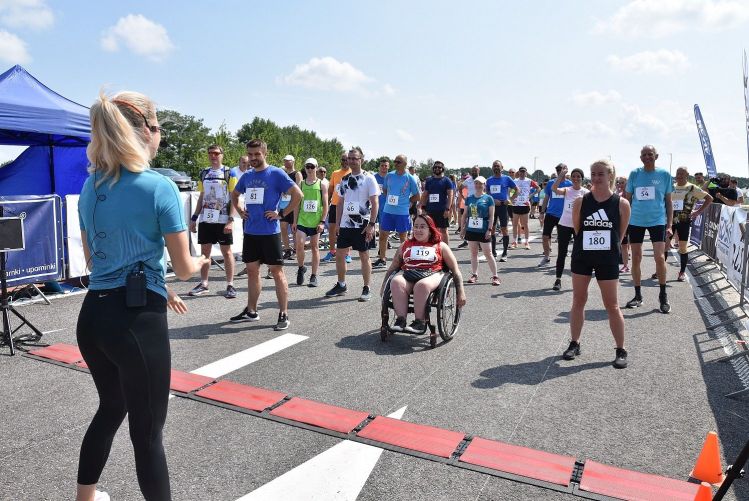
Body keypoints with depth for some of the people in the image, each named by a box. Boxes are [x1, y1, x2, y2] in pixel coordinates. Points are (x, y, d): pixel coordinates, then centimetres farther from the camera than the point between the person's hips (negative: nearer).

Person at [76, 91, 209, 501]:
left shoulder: (91, 186, 8)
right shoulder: (159, 187, -13)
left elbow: (94, 260, 16)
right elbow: (183, 268, -10)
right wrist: (201, 261, 14)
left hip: (92, 314, 8)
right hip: (138, 320, -7)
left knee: (110, 408, 28)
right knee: (147, 431, 6)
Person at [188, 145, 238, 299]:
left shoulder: (229, 173, -2)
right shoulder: (204, 173, 12)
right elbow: (201, 197, 18)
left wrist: (231, 219, -15)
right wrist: (194, 218, 11)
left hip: (223, 220, -5)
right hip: (205, 219, 5)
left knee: (227, 252, 1)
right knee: (205, 251, 9)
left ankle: (230, 285, 7)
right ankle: (203, 284, 18)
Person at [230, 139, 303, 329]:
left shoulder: (276, 173, -7)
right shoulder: (247, 176, 12)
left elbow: (298, 194, -13)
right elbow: (234, 194, 29)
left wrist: (282, 214, -13)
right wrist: (239, 211, 13)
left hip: (270, 231, -6)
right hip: (250, 231, 7)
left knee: (277, 271, -2)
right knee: (252, 270, 13)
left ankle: (283, 314, 4)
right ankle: (251, 311, 24)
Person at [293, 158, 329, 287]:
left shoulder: (322, 184, 2)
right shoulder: (301, 184, 9)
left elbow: (325, 204, -1)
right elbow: (297, 203, 11)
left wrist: (322, 221, -8)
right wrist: (295, 221, 6)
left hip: (316, 221, -2)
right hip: (302, 220, 2)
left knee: (315, 247, 5)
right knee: (299, 244, -12)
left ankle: (314, 276, 13)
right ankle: (301, 268, 14)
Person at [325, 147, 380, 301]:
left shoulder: (369, 178, -6)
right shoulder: (344, 179, 11)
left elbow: (375, 203, -10)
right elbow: (340, 203, 15)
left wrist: (371, 224, -16)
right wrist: (337, 223, 10)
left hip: (362, 225, -6)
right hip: (345, 224, 6)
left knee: (364, 256, 2)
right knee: (339, 254, 9)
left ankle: (366, 289, 12)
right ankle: (341, 285, 25)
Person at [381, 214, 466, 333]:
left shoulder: (440, 246, 22)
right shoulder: (406, 245, 29)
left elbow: (456, 270, 17)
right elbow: (393, 266, 28)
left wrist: (461, 293, 7)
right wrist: (383, 286, 18)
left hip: (432, 274, -2)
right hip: (407, 273, 2)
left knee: (422, 285, -39)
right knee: (396, 282, -35)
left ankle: (419, 323, -34)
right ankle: (400, 320, -37)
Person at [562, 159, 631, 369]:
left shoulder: (621, 204, -8)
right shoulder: (580, 202, -4)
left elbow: (620, 234, 2)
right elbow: (577, 230, 6)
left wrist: (608, 247, 7)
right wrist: (588, 244, 8)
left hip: (608, 259, -2)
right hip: (582, 256, 2)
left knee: (612, 306, 3)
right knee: (578, 302, 10)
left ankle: (621, 350, 17)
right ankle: (574, 344, 24)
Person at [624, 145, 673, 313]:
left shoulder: (664, 174, 1)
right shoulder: (634, 174, 4)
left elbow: (668, 201, 5)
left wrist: (669, 224, 0)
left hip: (657, 221, -2)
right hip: (636, 221, 2)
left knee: (659, 257, -9)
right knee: (636, 259, 6)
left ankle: (663, 296, 8)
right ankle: (638, 296, 18)